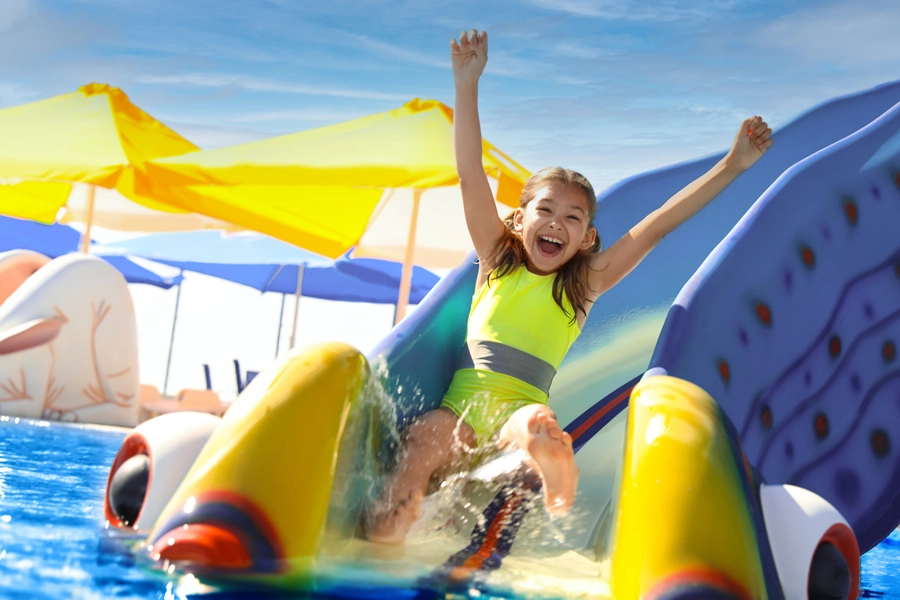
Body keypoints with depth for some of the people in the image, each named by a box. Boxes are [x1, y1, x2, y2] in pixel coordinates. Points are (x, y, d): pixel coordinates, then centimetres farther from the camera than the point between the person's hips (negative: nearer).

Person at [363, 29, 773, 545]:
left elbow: (656, 227, 10)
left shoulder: (584, 285, 14)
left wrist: (733, 166, 6)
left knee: (538, 425, -37)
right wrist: (467, 86, 2)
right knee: (426, 435, -29)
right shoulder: (498, 260, 16)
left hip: (517, 415, -2)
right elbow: (471, 178, 8)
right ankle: (381, 540, -27)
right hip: (460, 409, 2)